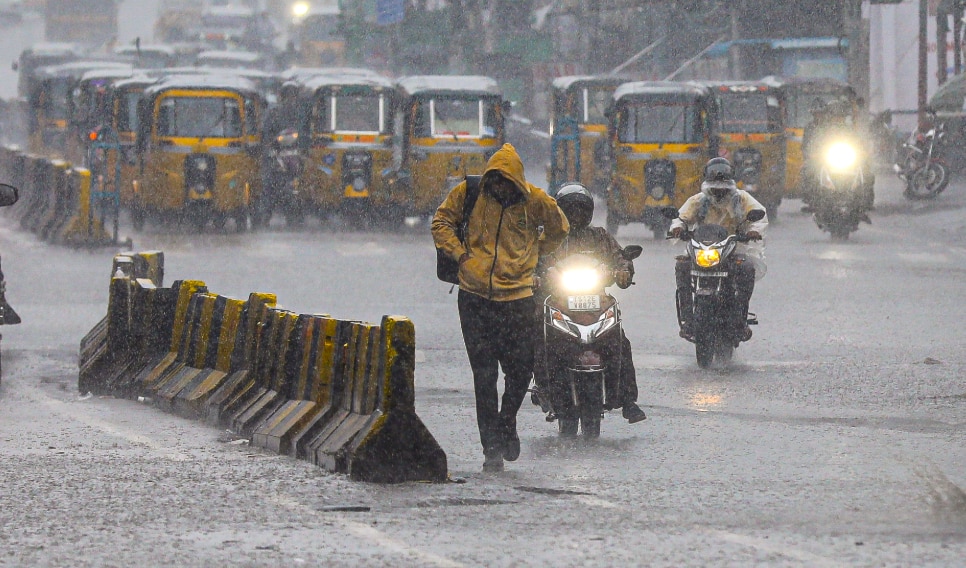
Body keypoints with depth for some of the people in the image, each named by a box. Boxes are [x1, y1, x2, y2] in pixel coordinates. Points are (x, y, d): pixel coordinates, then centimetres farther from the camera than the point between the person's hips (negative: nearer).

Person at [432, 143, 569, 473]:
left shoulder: (534, 201, 1)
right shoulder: (469, 193, -1)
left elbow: (558, 229, 19)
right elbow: (441, 222, 9)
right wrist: (459, 253, -3)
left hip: (517, 296, 0)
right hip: (475, 297, 0)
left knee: (520, 371, -1)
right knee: (484, 376, 0)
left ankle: (507, 422, 30)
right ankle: (492, 448, 6)